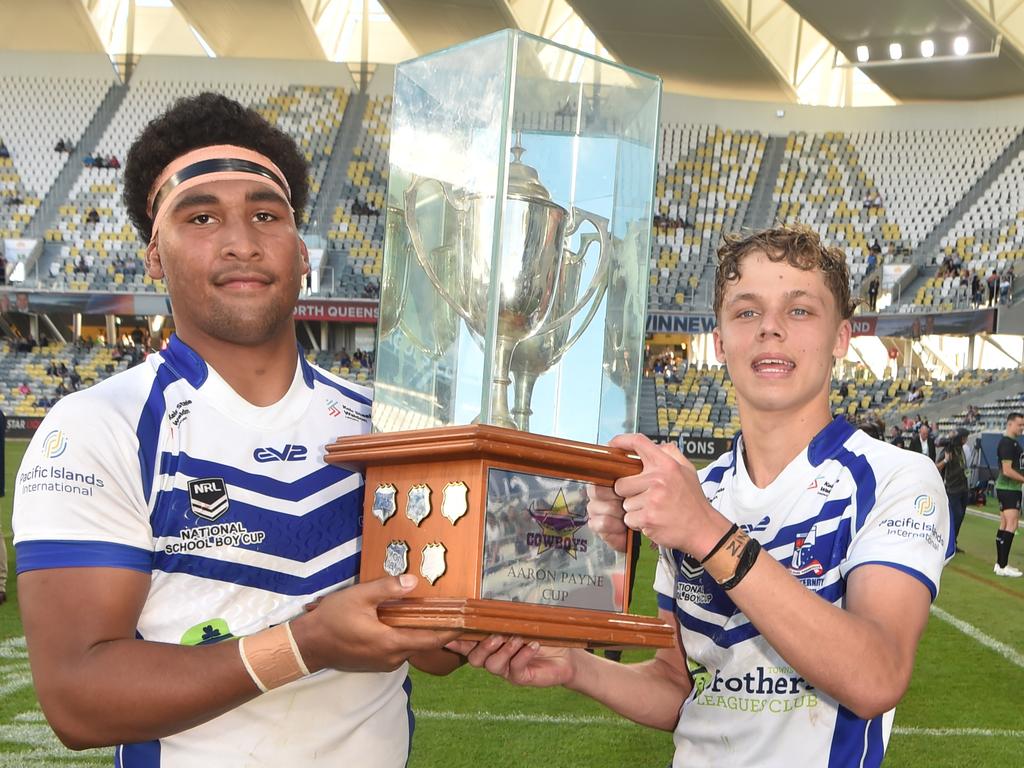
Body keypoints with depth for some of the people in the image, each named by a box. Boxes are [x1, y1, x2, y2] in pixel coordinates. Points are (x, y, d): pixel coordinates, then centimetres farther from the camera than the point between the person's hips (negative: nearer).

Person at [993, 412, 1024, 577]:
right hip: (1008, 489, -10)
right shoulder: (1006, 443, -15)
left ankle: (1000, 564, 15)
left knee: (1004, 525, 11)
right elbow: (1007, 470, -21)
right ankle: (1002, 566, -15)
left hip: (1011, 489, 10)